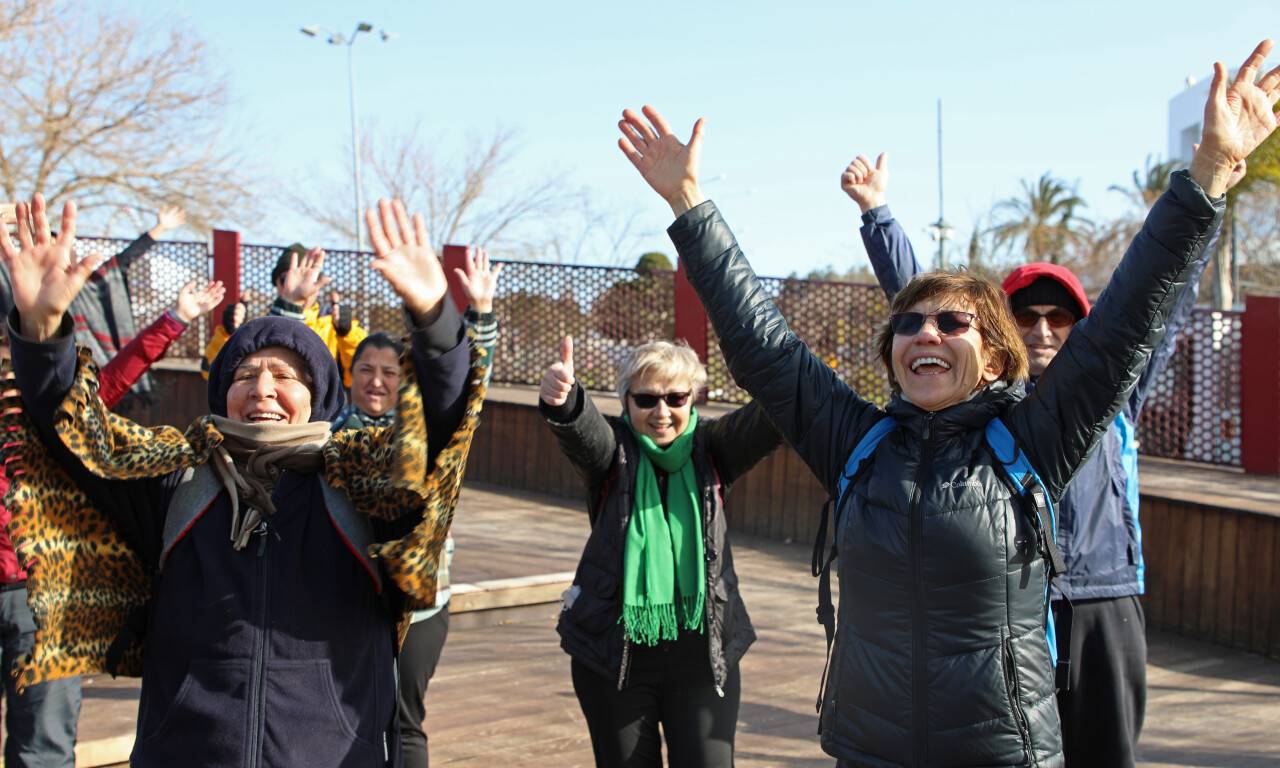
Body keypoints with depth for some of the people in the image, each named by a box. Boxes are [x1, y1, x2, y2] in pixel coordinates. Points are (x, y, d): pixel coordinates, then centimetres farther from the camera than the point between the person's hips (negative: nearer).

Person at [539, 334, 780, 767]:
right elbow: (583, 433, -25)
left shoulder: (710, 450, 0)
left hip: (703, 650, 0)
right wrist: (563, 401, -49)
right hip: (617, 651, 0)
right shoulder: (615, 451, -3)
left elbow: (764, 423, -16)